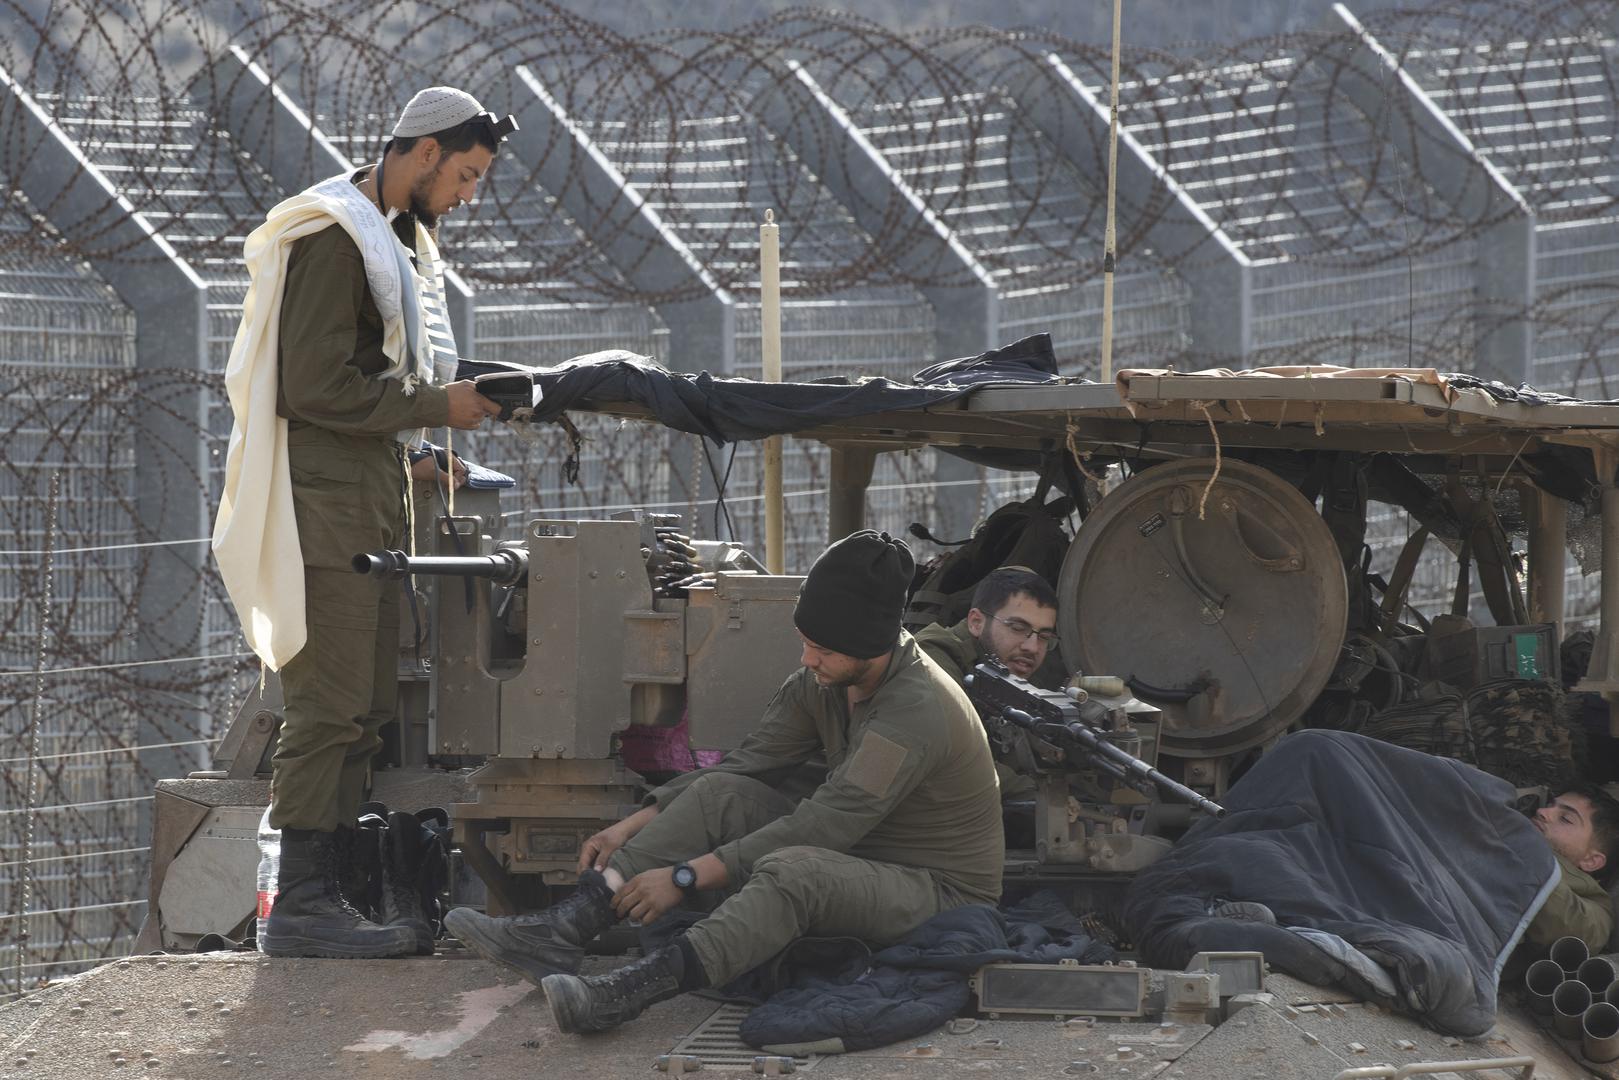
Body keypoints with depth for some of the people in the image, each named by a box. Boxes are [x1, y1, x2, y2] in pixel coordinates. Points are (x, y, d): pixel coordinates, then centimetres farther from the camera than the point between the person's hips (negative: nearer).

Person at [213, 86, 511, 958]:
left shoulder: (397, 240, 19)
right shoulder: (333, 236, -13)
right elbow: (316, 387, -19)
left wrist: (411, 456, 14)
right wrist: (434, 406, -14)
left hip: (371, 494, 10)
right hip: (329, 497, -10)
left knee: (364, 707, 9)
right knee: (331, 706, -11)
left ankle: (323, 891, 12)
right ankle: (301, 907, -10)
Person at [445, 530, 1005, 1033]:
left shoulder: (916, 710, -27)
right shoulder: (822, 679, 1)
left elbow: (822, 826, -29)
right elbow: (747, 765, 6)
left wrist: (686, 877, -29)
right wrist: (634, 825, -6)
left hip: (939, 890, -9)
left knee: (791, 869, -38)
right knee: (719, 794, -10)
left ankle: (625, 994, -49)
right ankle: (560, 933, -23)